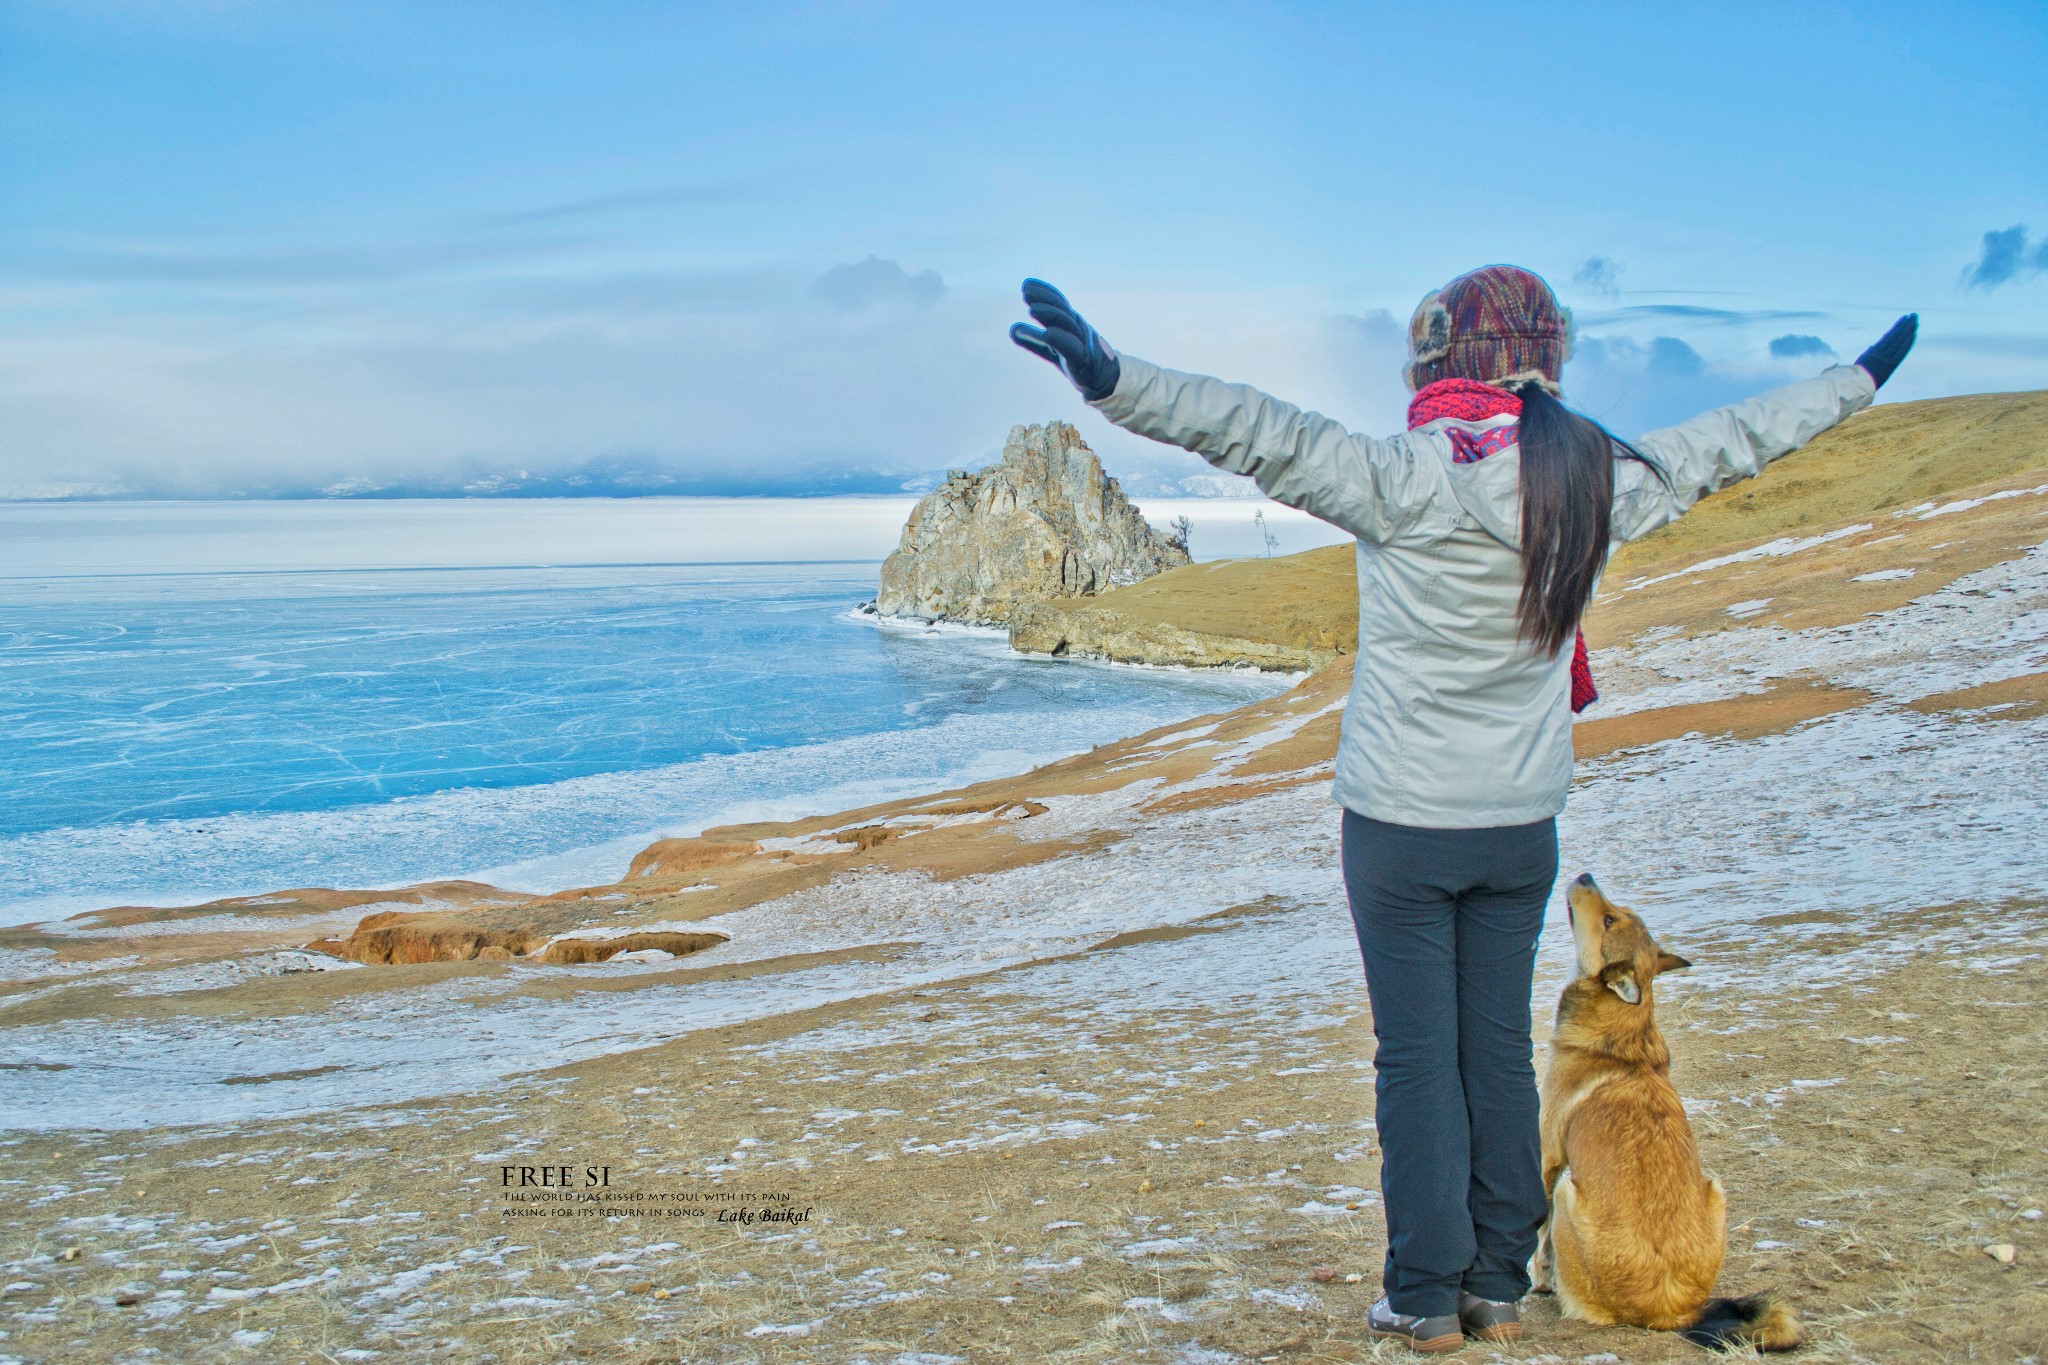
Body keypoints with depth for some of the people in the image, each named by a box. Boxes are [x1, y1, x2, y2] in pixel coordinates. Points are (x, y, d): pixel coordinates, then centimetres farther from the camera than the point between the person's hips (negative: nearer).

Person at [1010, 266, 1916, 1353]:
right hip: (1522, 824, 5)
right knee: (1501, 1049, 13)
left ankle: (1426, 1297, 11)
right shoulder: (1595, 482, -4)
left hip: (1401, 823, -4)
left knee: (1417, 1057, 4)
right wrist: (1857, 382, 27)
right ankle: (1499, 1287, 22)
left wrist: (1114, 380, -34)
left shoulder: (1408, 481, -19)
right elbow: (1725, 443, 11)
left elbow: (1267, 438, -29)